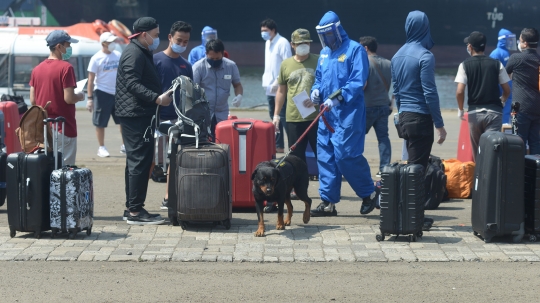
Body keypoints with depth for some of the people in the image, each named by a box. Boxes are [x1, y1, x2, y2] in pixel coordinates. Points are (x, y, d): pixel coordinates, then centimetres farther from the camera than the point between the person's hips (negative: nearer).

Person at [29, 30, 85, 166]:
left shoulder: (37, 69, 7)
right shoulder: (66, 67, -13)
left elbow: (33, 101, 8)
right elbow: (69, 98, -18)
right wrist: (80, 96, 2)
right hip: (64, 128, -7)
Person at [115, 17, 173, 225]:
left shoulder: (141, 53, 20)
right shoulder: (134, 54, -14)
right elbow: (133, 84, -24)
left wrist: (159, 96, 17)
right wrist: (157, 98, -31)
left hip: (138, 114, 11)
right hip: (136, 114, -11)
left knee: (136, 161, 14)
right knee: (140, 161, -11)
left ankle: (132, 208, 19)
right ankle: (135, 210, -10)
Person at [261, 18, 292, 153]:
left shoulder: (282, 43, -13)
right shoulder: (268, 43, 15)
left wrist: (278, 81, -20)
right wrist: (266, 79, 14)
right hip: (270, 87, 9)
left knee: (283, 118, -9)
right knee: (274, 117, 12)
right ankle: (278, 145, 18)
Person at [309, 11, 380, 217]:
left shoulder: (355, 50, -7)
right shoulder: (324, 53, 15)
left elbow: (358, 81, -15)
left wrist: (338, 98, -25)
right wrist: (316, 90, 1)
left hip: (348, 113, -7)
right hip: (327, 113, 7)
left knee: (346, 154, -11)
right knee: (325, 156, 5)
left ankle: (369, 193, 8)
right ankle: (328, 202, 10)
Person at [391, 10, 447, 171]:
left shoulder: (397, 56, 10)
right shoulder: (425, 56, -12)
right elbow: (430, 93, -15)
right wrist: (439, 125, -12)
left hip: (404, 117, 8)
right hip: (421, 117, -8)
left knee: (411, 164, 15)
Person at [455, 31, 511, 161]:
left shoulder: (465, 65, -2)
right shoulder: (496, 64, 3)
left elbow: (459, 92, -9)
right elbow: (507, 90, 5)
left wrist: (460, 109, 7)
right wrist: (502, 101, 26)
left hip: (475, 112, 0)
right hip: (494, 111, 0)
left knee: (477, 150, 13)